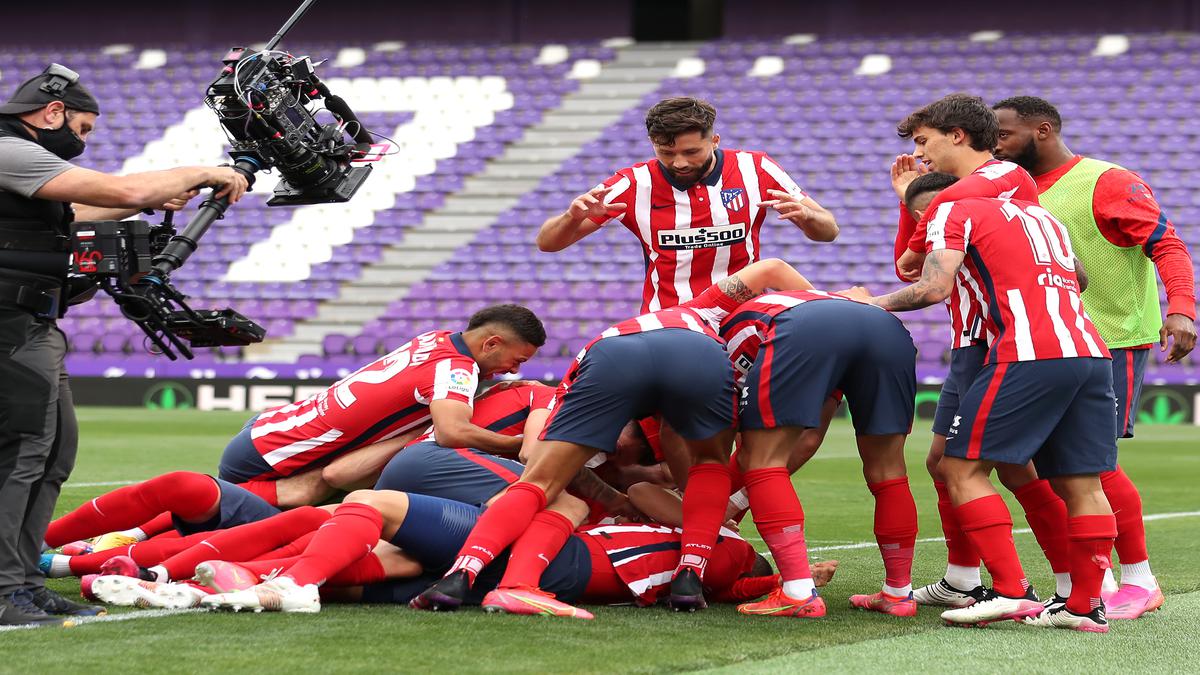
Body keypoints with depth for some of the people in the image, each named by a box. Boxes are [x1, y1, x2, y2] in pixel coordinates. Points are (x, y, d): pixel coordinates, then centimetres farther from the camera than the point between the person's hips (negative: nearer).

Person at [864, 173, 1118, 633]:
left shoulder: (952, 212, 8)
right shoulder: (1042, 215, 30)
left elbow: (935, 288, -5)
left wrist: (877, 304, 8)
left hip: (1030, 354, -7)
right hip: (1091, 353, 7)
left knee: (962, 467, -2)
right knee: (1080, 483, 10)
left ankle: (1011, 592, -11)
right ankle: (1087, 605, 7)